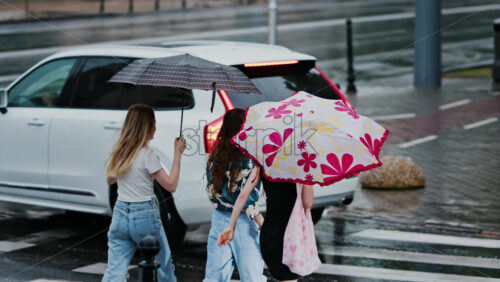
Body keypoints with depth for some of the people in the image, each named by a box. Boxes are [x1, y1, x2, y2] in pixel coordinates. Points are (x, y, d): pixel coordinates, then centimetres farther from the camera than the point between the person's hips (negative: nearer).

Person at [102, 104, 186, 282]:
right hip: (145, 216, -5)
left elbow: (110, 180, 22)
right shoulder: (147, 155, -13)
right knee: (164, 265, 16)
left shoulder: (119, 152, 5)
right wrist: (177, 154, -7)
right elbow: (171, 185, -12)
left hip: (120, 214, 5)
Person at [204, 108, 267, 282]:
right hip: (243, 223, -5)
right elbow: (248, 199, -18)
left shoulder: (215, 157, 3)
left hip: (218, 219, 5)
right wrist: (265, 226, -9)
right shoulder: (251, 160, -15)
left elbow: (212, 192, 7)